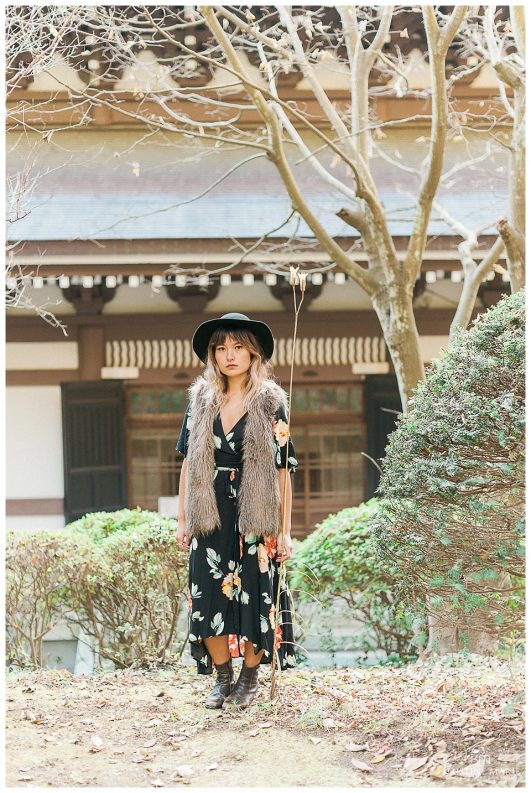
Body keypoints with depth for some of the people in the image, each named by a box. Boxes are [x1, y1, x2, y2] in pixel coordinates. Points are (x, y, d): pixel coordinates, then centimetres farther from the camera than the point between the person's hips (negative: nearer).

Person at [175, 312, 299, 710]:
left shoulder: (270, 401, -2)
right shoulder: (201, 398, 6)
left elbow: (282, 469, -3)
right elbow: (189, 461, 10)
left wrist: (285, 530, -5)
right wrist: (183, 519, 7)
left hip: (255, 516, -3)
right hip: (210, 517, 3)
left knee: (254, 596, 2)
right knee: (209, 597, 2)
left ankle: (250, 677, 20)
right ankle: (223, 678, 18)